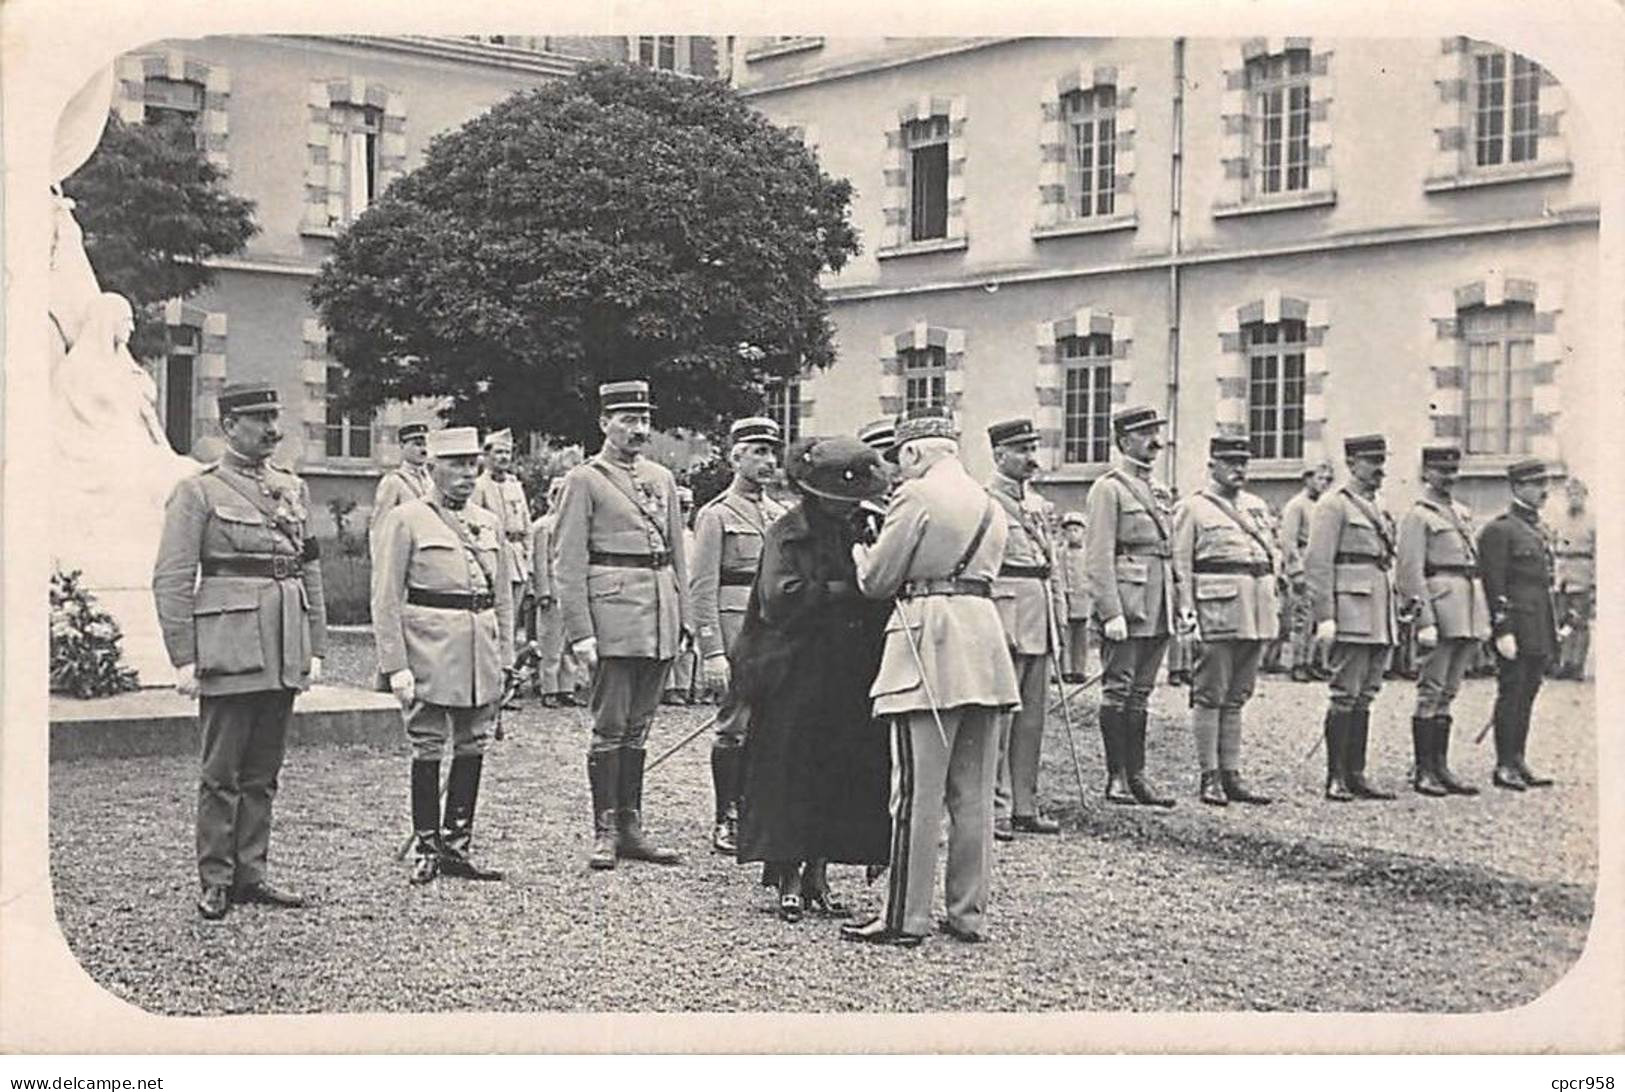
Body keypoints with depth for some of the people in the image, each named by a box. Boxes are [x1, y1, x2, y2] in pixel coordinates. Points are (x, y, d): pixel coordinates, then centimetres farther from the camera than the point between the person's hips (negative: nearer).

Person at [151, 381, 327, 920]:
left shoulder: (294, 488, 15)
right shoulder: (197, 492, -2)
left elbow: (310, 571, 17)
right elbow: (171, 580, -6)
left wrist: (316, 648, 11)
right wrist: (184, 658, -12)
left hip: (285, 652, 5)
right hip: (228, 649, -5)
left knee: (263, 772, 10)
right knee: (222, 773, 0)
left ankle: (251, 873, 18)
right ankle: (215, 881, 8)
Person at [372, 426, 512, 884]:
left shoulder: (489, 523, 15)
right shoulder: (405, 520, -2)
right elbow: (385, 599, -5)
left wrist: (505, 660, 11)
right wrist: (395, 665, -11)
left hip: (481, 653, 5)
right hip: (429, 651, -5)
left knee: (473, 748, 7)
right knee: (428, 751, 1)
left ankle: (456, 846, 16)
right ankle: (425, 849, 11)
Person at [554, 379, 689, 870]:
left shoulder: (662, 478, 16)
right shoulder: (584, 480, -2)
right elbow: (568, 563, -6)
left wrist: (684, 617, 11)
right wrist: (580, 632, -12)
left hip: (660, 617, 6)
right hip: (612, 613, -5)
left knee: (638, 727, 10)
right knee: (610, 728, -2)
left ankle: (632, 828, 16)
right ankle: (605, 832, 4)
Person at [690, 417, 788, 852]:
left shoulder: (779, 514, 17)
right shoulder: (716, 514, -3)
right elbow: (702, 588, -8)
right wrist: (712, 652, -15)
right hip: (736, 626, -6)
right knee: (736, 725, -3)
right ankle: (726, 822, 5)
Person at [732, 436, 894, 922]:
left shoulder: (858, 530, 10)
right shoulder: (785, 534, -4)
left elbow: (884, 596, 7)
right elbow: (779, 600, -17)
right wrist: (843, 591, -17)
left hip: (849, 678, 5)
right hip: (794, 677, -4)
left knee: (839, 776, 6)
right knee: (790, 776, -1)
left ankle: (818, 875, 15)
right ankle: (789, 879, 7)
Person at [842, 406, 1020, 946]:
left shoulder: (916, 496, -6)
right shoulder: (988, 503, 18)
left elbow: (877, 581, -3)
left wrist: (862, 555, 18)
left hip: (929, 642, -8)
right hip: (984, 640, 8)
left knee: (917, 791, -4)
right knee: (974, 793, 10)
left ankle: (905, 917, -1)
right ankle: (969, 914, 14)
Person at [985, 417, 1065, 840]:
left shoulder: (1036, 503, 20)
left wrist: (1058, 614, 16)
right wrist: (994, 625, -19)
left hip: (1039, 617, 8)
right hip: (1004, 612, -8)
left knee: (1033, 717, 9)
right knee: (999, 717, -6)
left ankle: (1024, 805, 15)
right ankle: (994, 809, -3)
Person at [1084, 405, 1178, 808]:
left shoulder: (1155, 489, 19)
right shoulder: (1109, 488, -6)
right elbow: (1099, 556, -13)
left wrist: (1179, 605, 16)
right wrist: (1111, 612, -20)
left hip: (1157, 611, 8)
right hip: (1126, 606, -8)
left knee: (1140, 693, 11)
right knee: (1118, 691, -2)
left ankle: (1136, 775, 15)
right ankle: (1116, 778, 3)